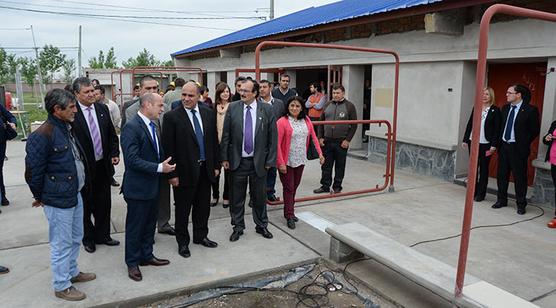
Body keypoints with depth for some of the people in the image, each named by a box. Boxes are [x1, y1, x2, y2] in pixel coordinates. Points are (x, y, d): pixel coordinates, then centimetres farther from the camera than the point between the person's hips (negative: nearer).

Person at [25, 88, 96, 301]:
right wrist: (40, 197, -2)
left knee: (75, 239, 21)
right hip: (58, 200, -8)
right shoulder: (42, 136, -20)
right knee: (62, 244, 5)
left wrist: (79, 188, 17)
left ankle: (72, 272, 41)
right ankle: (61, 286, 22)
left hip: (75, 195, 9)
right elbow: (33, 171, -14)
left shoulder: (67, 128, 8)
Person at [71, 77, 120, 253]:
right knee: (86, 205, 13)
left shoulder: (103, 109, 4)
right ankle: (88, 238, 31)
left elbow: (112, 134, 11)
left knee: (104, 204, 15)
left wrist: (115, 153, -1)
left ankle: (102, 235, 31)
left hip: (103, 165, 5)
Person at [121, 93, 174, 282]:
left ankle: (146, 256, 36)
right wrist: (159, 168, -25)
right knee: (135, 227, 8)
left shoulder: (152, 125, 8)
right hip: (138, 187, -8)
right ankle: (132, 263, 24)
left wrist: (164, 166, 5)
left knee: (150, 225, 19)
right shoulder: (132, 127, -19)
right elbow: (132, 160, -25)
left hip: (153, 186, 8)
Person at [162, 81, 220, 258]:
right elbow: (168, 148, -11)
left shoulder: (208, 114, 3)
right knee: (182, 209, 10)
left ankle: (200, 236, 37)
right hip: (185, 171, -4)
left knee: (203, 206, 17)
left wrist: (216, 165, 7)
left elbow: (214, 141, 9)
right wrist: (172, 174, -13)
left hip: (205, 169, 4)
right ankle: (182, 242, 28)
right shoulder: (172, 117, -11)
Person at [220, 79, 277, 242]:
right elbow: (225, 135, 0)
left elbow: (272, 137, -2)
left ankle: (261, 225, 33)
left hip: (259, 161, 0)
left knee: (259, 196, 14)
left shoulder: (267, 110, -4)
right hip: (237, 161, 1)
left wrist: (270, 160, -4)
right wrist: (224, 158, -2)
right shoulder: (233, 108, -2)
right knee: (236, 197, 11)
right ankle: (238, 227, 29)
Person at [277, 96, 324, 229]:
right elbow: (277, 144, -15)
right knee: (288, 187, 2)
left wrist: (320, 153, 3)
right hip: (287, 161, -5)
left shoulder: (306, 120, 3)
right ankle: (289, 216, 13)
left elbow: (313, 137, 9)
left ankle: (289, 212, 31)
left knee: (295, 186, 15)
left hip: (300, 160, 5)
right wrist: (281, 163, -18)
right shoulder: (282, 122, -13)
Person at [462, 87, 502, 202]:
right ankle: (473, 191, 18)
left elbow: (497, 129, -7)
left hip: (486, 144, -4)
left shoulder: (495, 110, -4)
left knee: (483, 168, 5)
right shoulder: (476, 108, 9)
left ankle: (481, 193, 12)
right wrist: (465, 139, 7)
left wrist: (494, 145, -13)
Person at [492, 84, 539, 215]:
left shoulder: (530, 110, -9)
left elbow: (535, 130, -5)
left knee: (519, 177, 2)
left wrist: (524, 143, -6)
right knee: (501, 175, 12)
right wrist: (499, 142, 8)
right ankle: (501, 200, 24)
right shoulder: (505, 108, 10)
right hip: (504, 145, 6)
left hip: (518, 148, -6)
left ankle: (521, 204, 14)